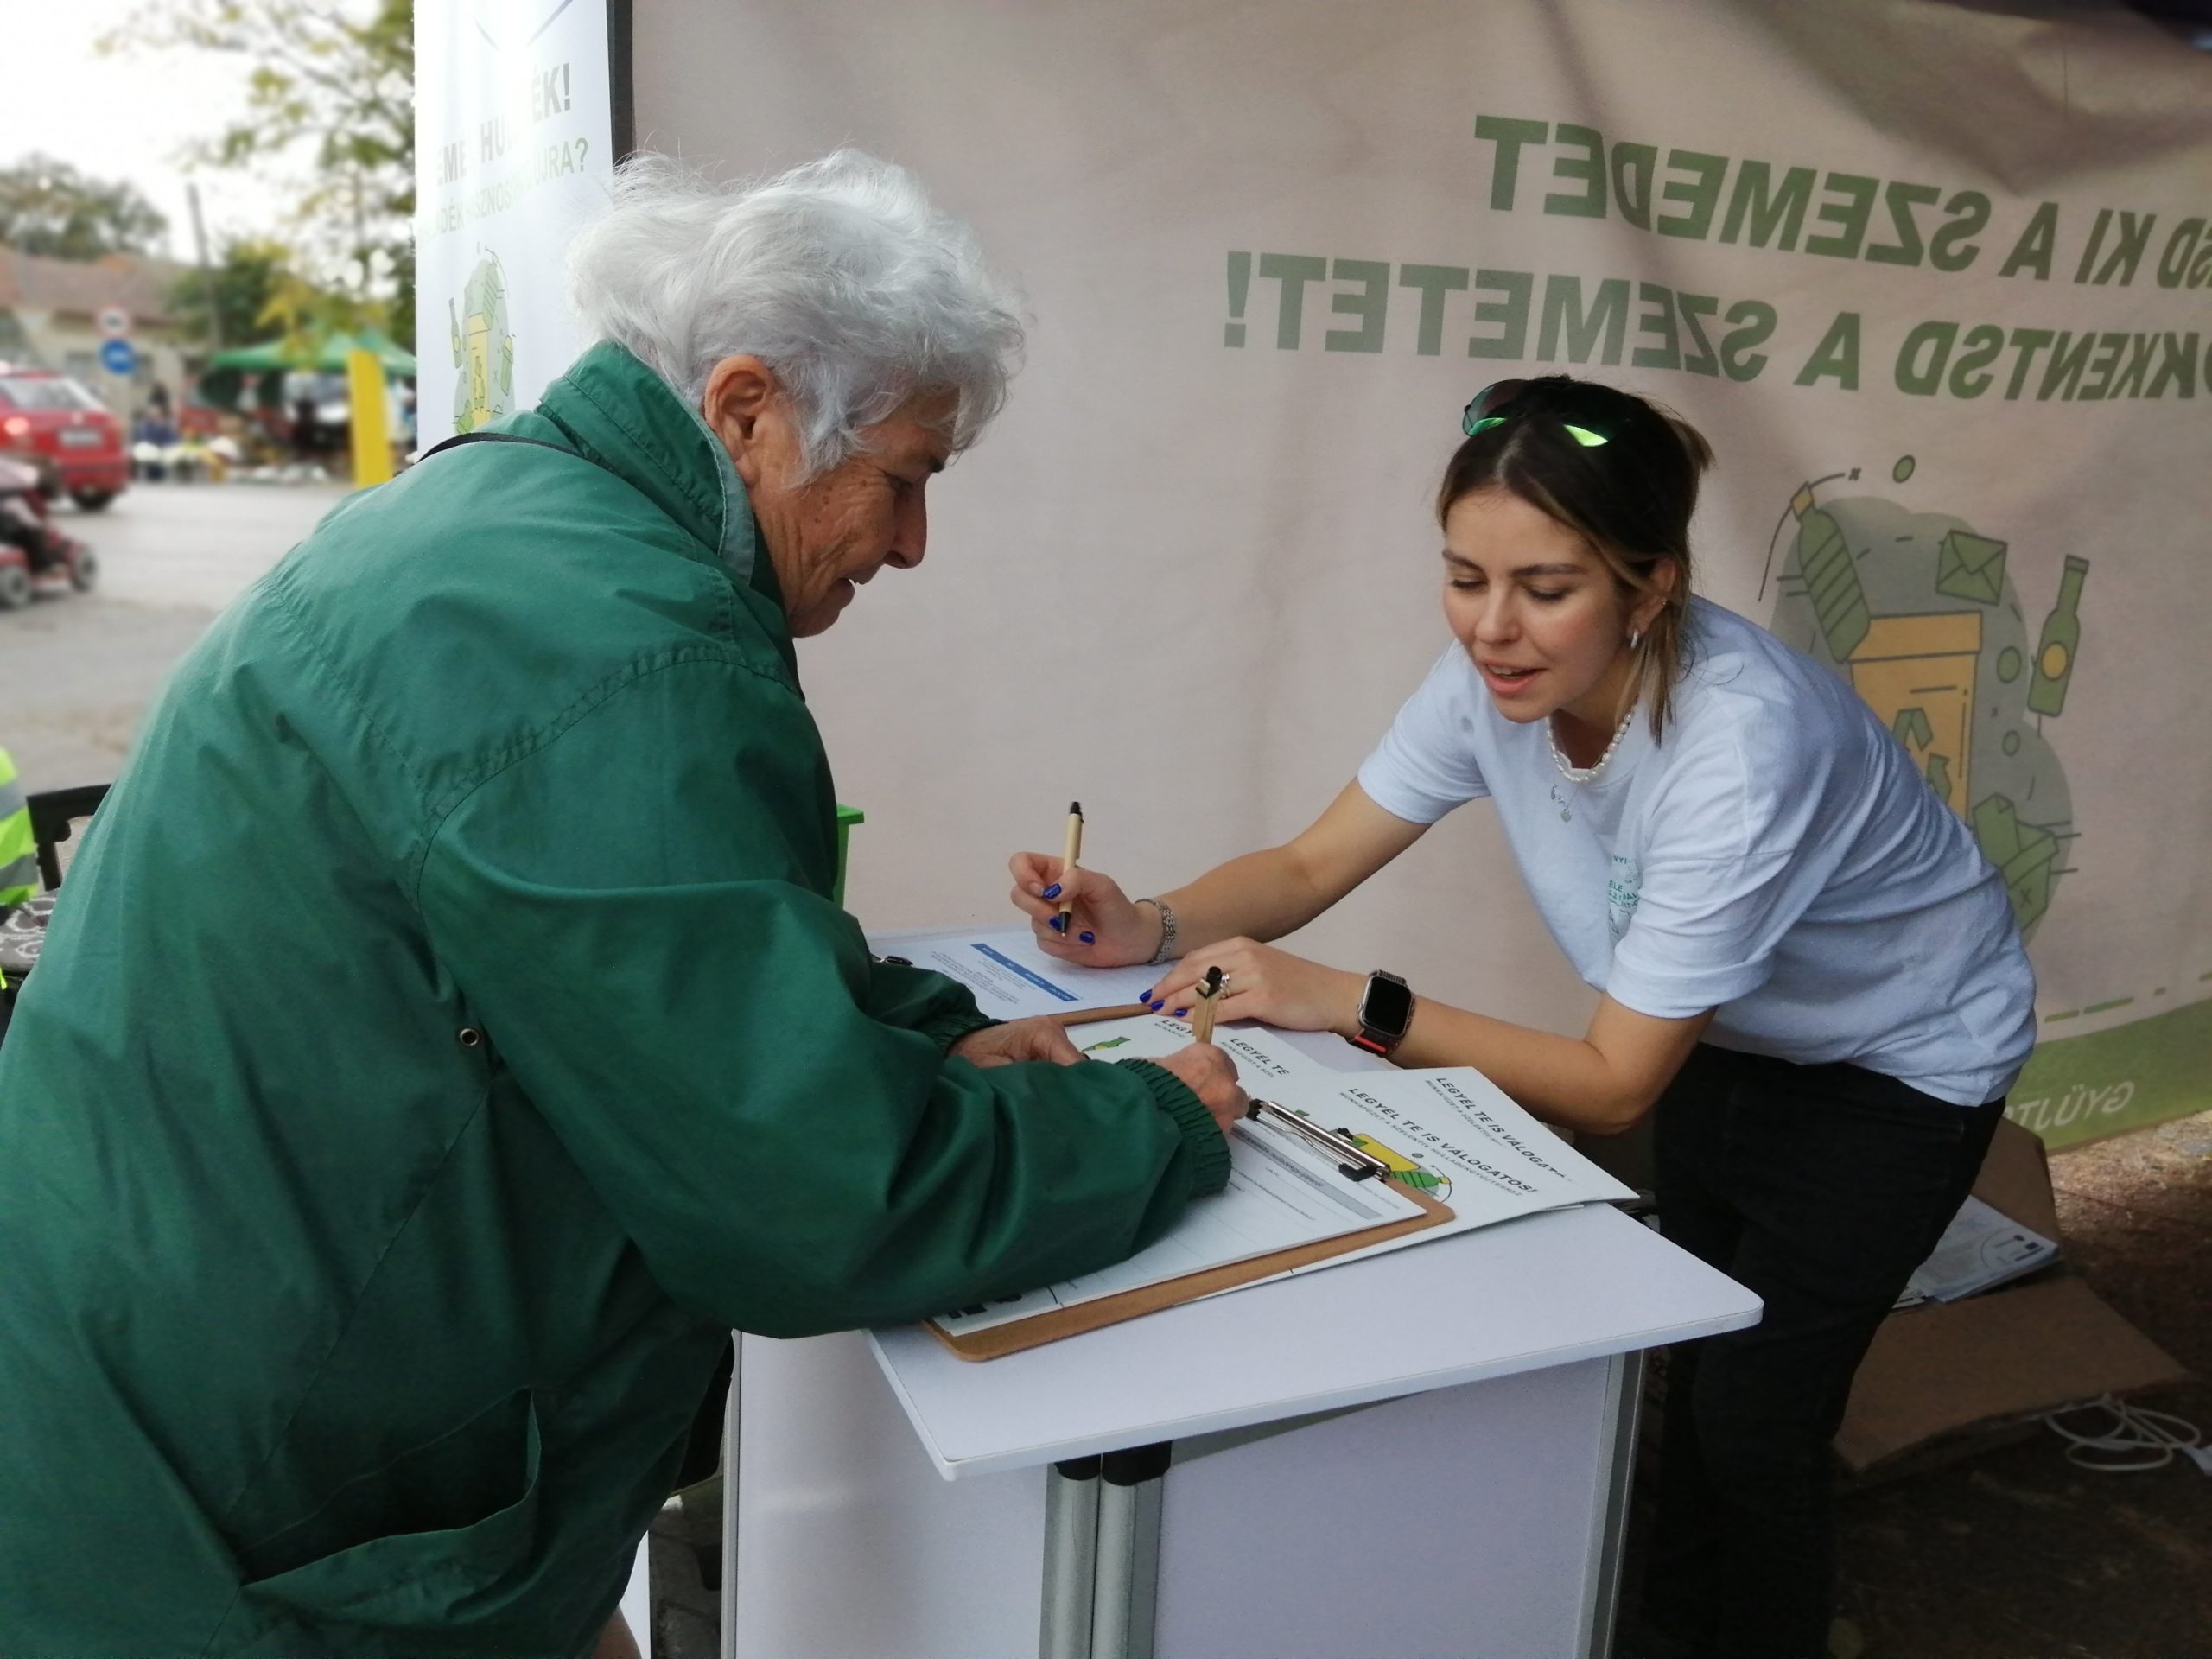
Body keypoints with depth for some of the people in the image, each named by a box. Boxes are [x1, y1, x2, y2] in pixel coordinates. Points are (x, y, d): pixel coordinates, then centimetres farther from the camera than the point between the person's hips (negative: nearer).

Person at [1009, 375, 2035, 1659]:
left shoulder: (1741, 744, -40)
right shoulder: (1497, 677, -22)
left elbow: (1613, 1086, -34)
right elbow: (1309, 868, -15)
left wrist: (1355, 1005, -42)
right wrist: (1151, 929, -34)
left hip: (1899, 1061, -5)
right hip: (1728, 1032, 6)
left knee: (1755, 1418, -1)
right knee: (1692, 1366, 17)